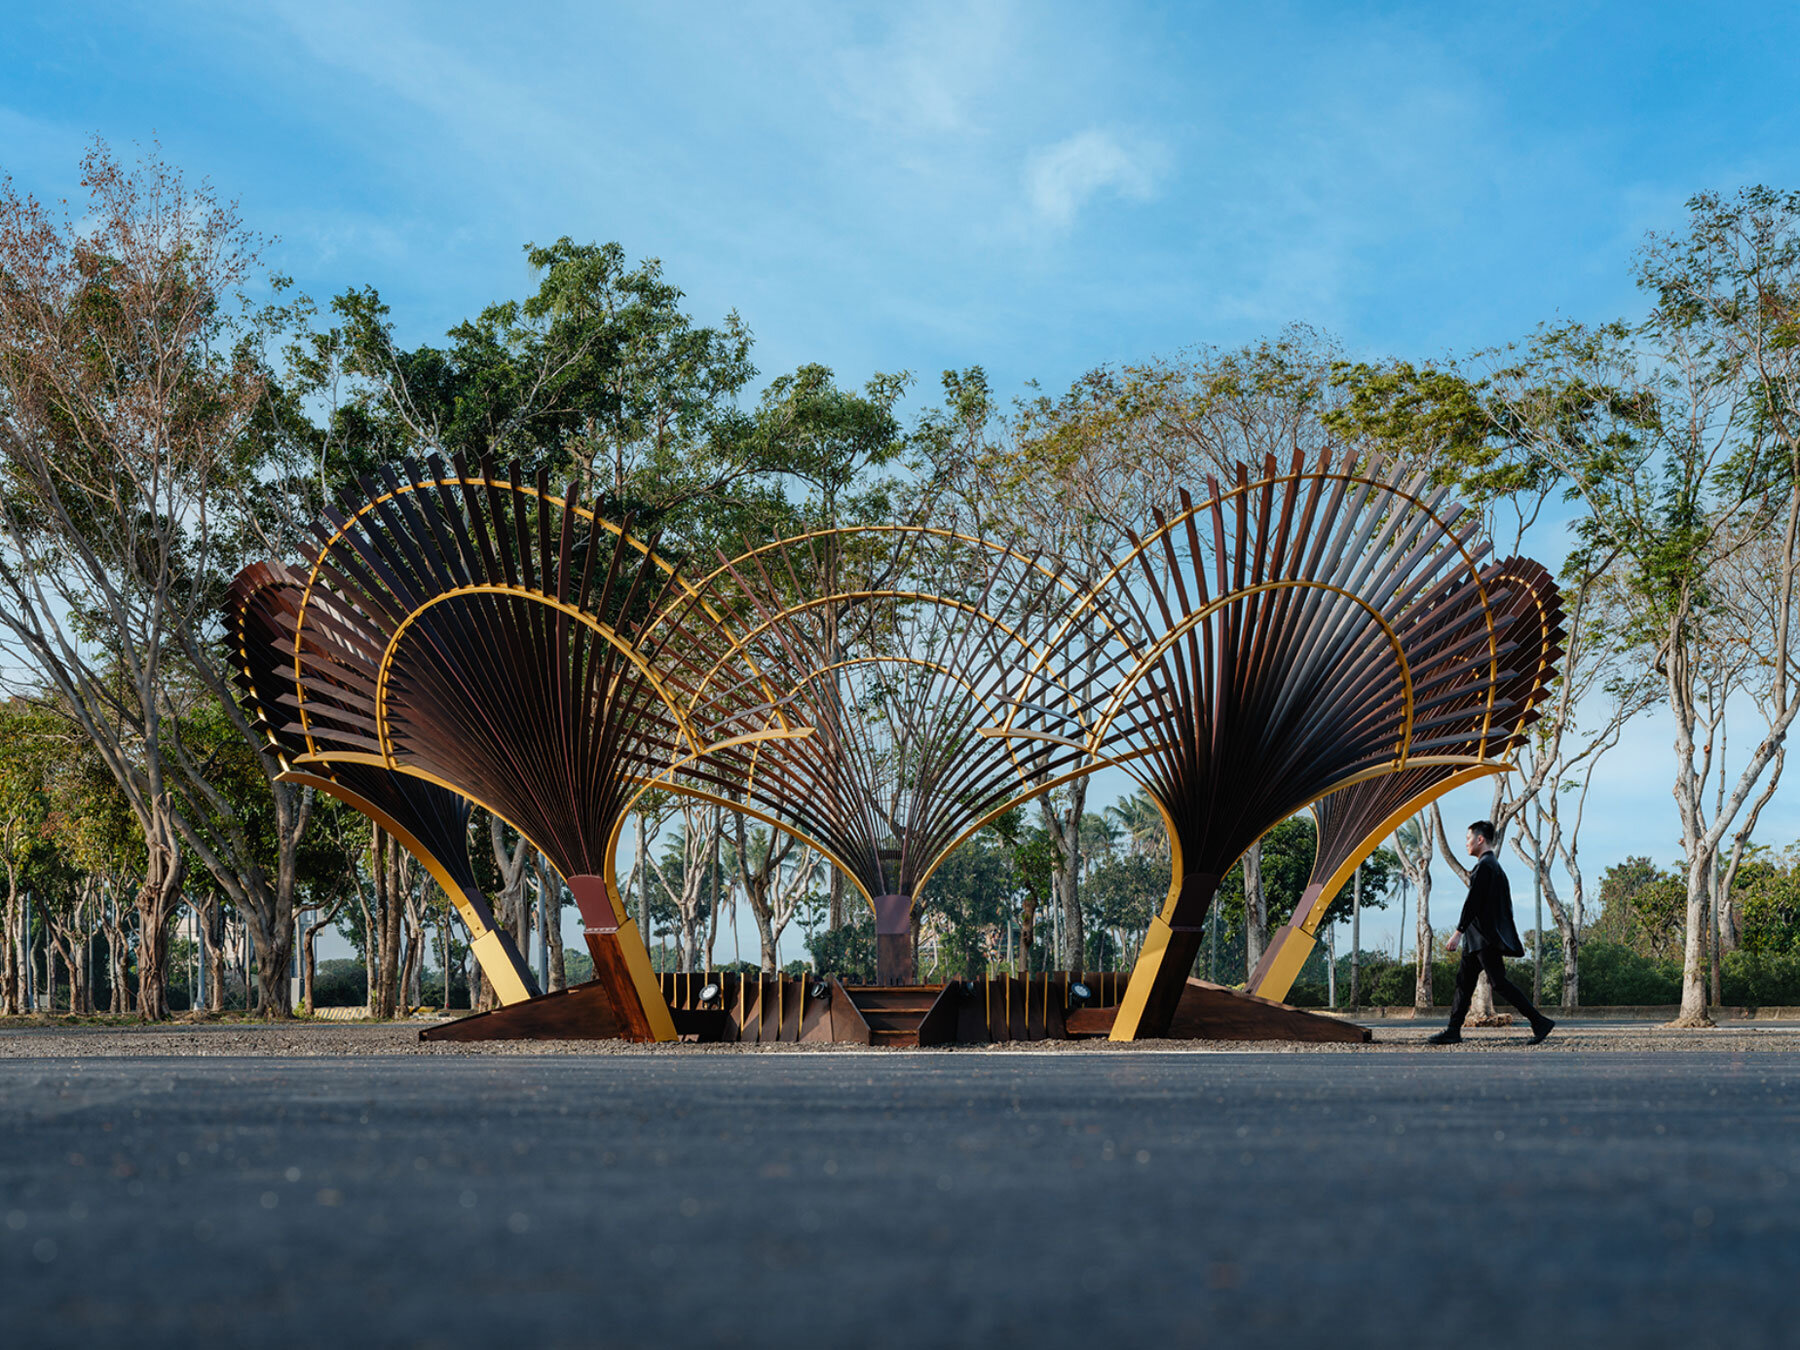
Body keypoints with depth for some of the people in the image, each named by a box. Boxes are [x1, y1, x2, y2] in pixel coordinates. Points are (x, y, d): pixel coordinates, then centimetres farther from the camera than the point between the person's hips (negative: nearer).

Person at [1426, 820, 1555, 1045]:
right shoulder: (1494, 865, 17)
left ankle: (1539, 1022, -8)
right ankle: (1453, 1030, 11)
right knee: (1464, 978, 9)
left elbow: (1473, 901, -20)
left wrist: (1458, 932, -20)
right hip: (1480, 938, 10)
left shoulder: (1484, 866, -14)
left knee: (1498, 982, -9)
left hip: (1485, 937, -10)